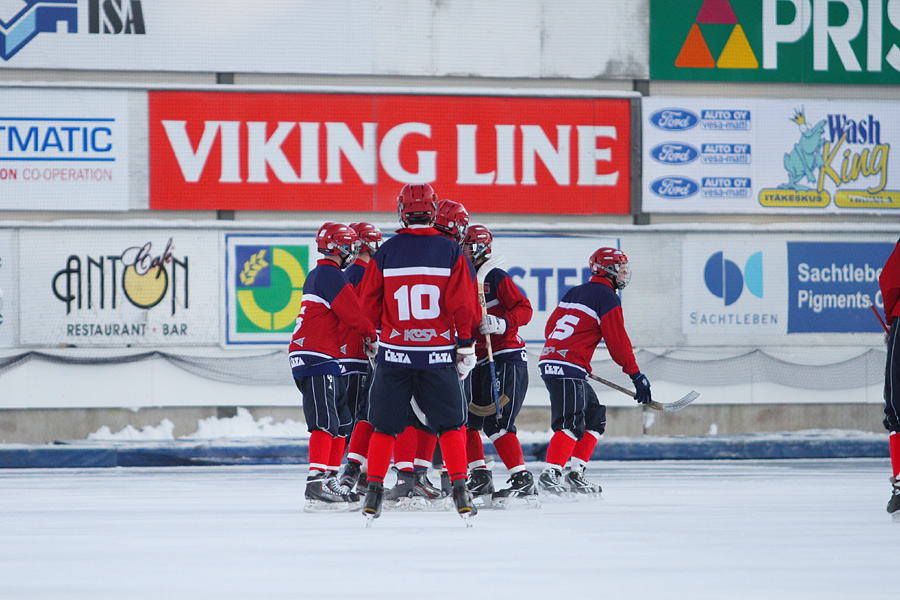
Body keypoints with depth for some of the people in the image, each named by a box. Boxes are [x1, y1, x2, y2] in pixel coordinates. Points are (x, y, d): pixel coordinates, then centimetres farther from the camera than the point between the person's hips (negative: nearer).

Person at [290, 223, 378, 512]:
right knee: (325, 421, -17)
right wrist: (372, 335, 4)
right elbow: (353, 313, -13)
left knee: (341, 422, 13)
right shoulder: (331, 276, -11)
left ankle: (330, 482, 15)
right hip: (317, 359, -10)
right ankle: (316, 485, -25)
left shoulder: (317, 274, 21)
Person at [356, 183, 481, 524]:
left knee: (385, 425, 9)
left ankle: (374, 492, 6)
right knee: (450, 425, 8)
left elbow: (369, 305, 4)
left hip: (395, 353, 0)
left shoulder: (386, 253, -2)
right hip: (438, 353, 0)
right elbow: (463, 304, -6)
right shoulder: (451, 252, -3)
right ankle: (460, 492, 0)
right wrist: (466, 346, 4)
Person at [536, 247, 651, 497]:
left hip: (550, 359, 9)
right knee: (571, 422, -18)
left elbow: (551, 327, 25)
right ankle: (550, 474, -29)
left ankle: (576, 474, 12)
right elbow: (617, 341, -6)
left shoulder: (574, 293, 21)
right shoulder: (606, 296, -4)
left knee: (594, 417, 16)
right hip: (569, 366, -9)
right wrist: (636, 375, 0)